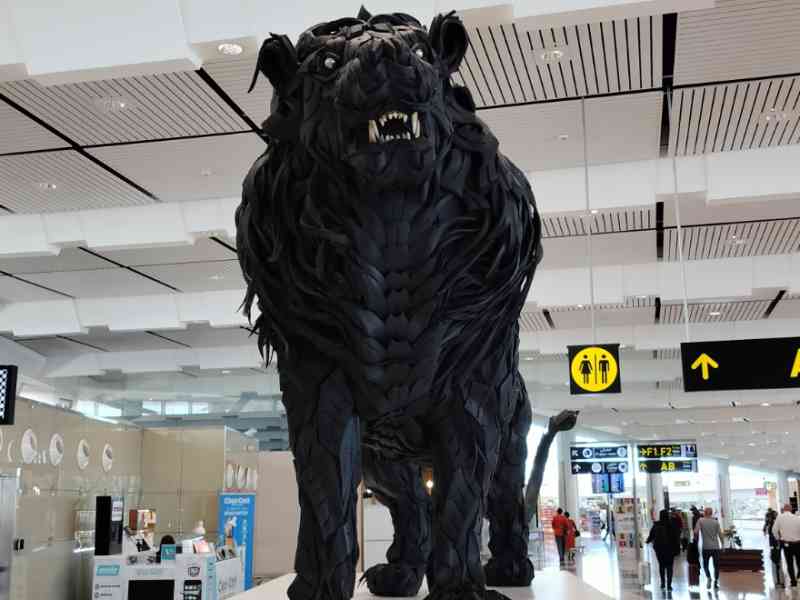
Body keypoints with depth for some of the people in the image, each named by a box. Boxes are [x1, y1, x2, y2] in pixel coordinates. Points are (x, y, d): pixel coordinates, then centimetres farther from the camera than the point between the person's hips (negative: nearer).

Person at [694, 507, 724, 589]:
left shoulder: (700, 520, -2)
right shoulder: (716, 522, 2)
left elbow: (696, 531, -13)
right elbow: (720, 534, -1)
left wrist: (695, 538, 5)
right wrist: (722, 545, 8)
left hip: (706, 547, -1)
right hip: (716, 547, 1)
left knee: (705, 564, 13)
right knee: (716, 565, 11)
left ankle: (708, 577, -11)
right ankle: (716, 582, 7)